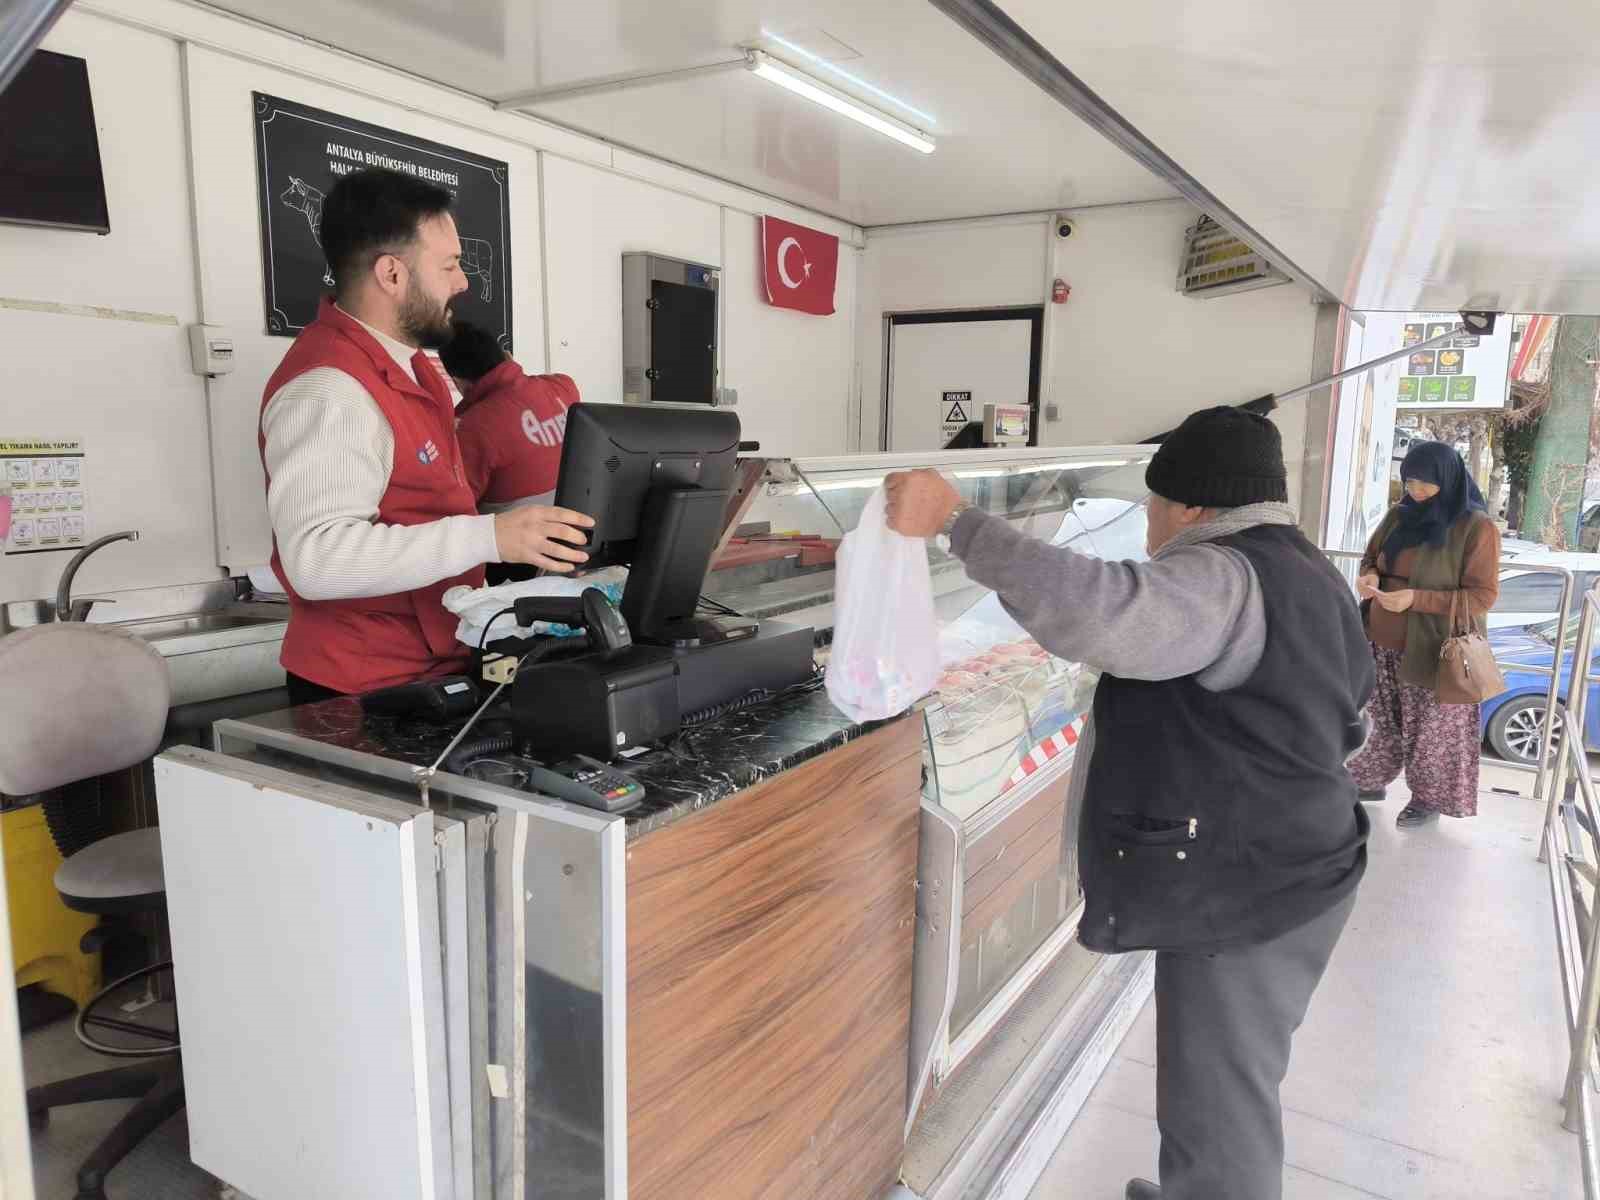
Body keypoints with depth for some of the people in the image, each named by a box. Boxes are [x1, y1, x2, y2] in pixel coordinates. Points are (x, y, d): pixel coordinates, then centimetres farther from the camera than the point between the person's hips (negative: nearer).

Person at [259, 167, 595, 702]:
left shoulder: (407, 365, 10)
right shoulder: (326, 387, -21)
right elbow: (318, 558, -32)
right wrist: (490, 537, -35)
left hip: (436, 670, 9)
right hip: (361, 697, -9)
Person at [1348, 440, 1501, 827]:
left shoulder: (1477, 526, -12)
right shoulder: (1399, 516, 4)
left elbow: (1483, 595, -14)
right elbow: (1371, 555, 18)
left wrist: (1417, 599, -24)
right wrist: (1369, 575, -6)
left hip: (1434, 651, -5)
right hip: (1384, 646, 5)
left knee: (1432, 730, 7)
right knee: (1384, 720, 17)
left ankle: (1430, 798, 23)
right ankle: (1372, 781, 31)